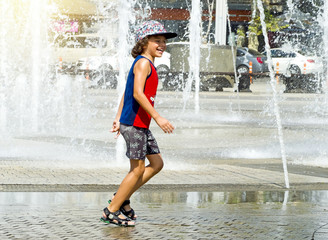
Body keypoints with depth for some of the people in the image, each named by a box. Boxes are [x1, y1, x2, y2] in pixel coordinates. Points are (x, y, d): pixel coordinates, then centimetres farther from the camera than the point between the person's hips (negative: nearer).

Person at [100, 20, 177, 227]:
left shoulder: (148, 64, 18)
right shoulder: (143, 62, -13)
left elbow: (127, 93, 21)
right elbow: (137, 93, -24)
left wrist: (118, 120, 21)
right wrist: (158, 118, -26)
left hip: (141, 125, 10)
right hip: (134, 123, -10)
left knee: (157, 163, 12)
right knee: (138, 169, -4)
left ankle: (122, 198, 17)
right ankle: (111, 211, 4)